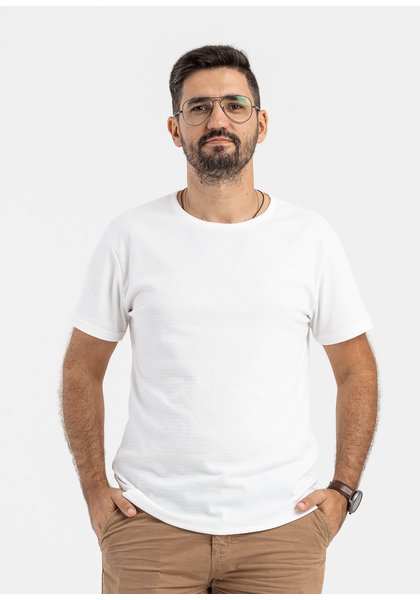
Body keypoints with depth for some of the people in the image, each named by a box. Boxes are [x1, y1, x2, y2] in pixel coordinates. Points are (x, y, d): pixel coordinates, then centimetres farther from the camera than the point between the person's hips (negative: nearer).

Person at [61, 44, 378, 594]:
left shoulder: (311, 237, 1)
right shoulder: (131, 235, -1)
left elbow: (357, 370, 8)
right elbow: (81, 369, 6)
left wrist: (343, 489, 1)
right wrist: (94, 490, 1)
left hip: (280, 527, 1)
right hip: (151, 523, 0)